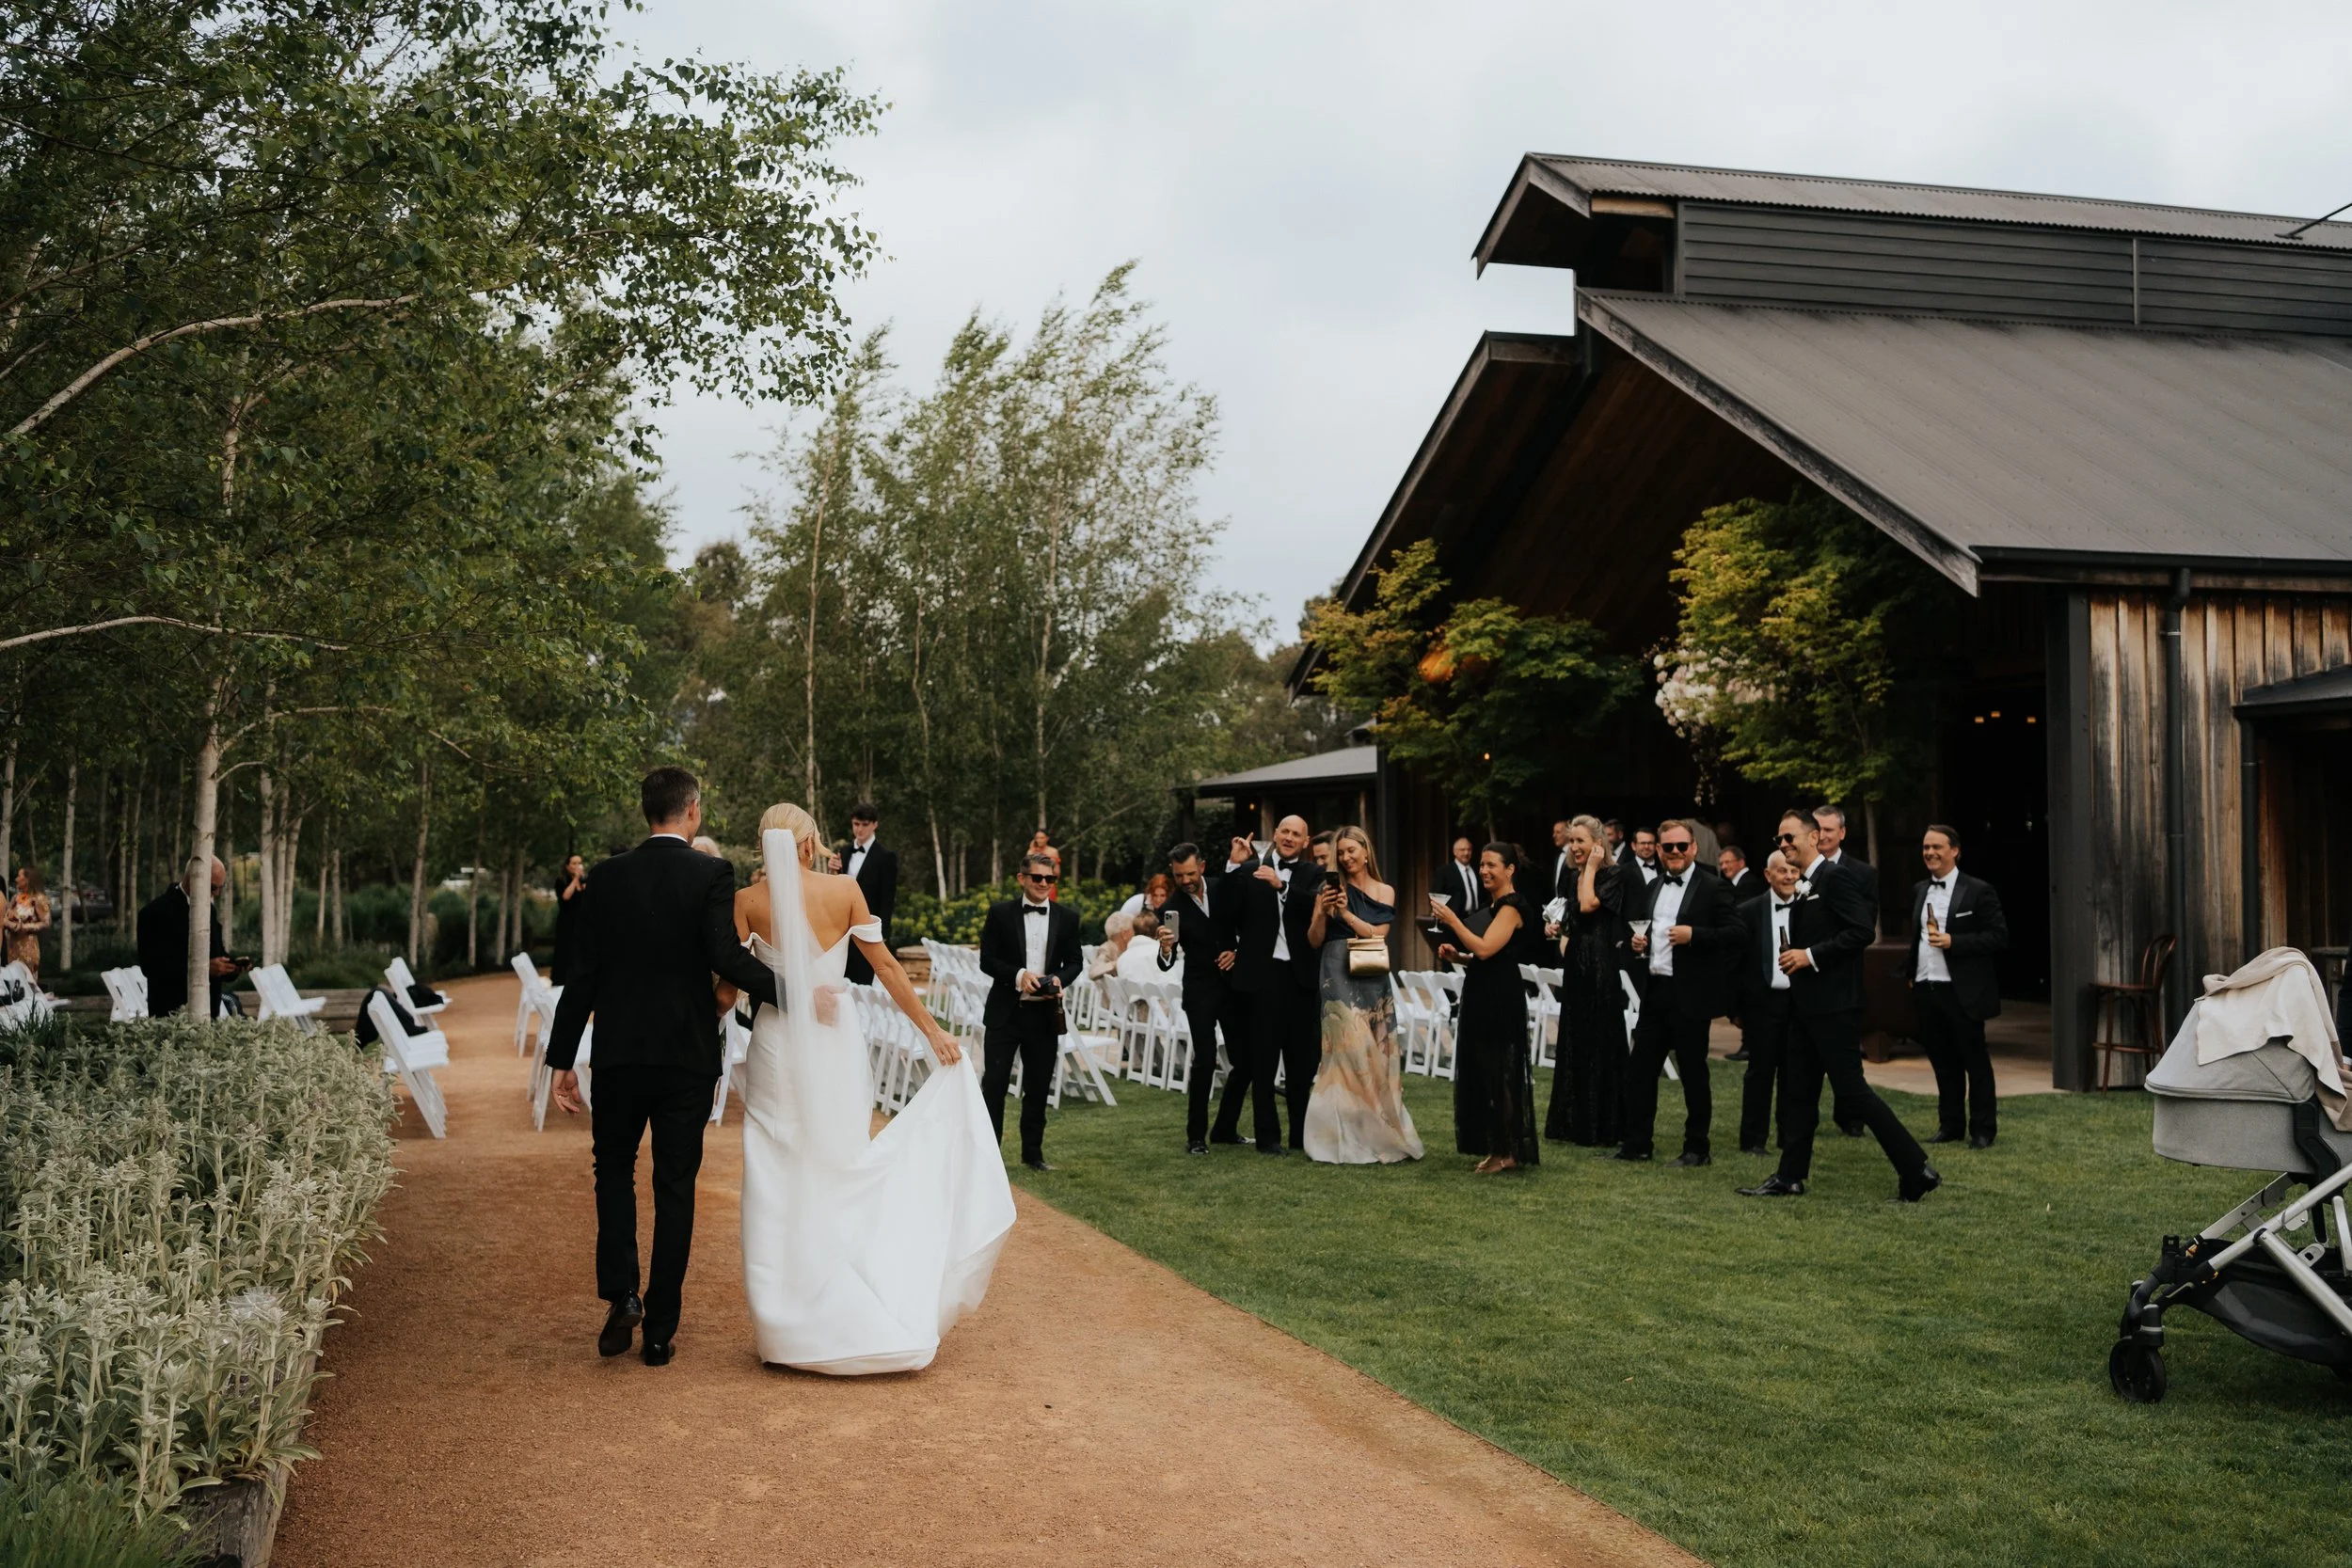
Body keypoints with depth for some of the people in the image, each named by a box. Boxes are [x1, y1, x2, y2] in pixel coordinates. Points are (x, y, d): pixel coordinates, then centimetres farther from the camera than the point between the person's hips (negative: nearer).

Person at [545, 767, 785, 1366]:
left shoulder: (608, 876, 1)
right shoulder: (712, 875, -8)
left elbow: (584, 972, 0)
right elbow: (728, 956, -22)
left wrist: (562, 1059, 4)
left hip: (619, 1052, 2)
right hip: (688, 1054, -2)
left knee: (614, 1169, 20)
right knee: (675, 1187, 8)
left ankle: (620, 1296, 3)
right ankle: (660, 1329, 12)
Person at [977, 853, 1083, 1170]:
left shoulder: (1066, 918, 5)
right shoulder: (1000, 913, -2)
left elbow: (1075, 961, 9)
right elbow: (987, 959, -4)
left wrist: (1060, 979, -13)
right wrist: (1018, 975, -20)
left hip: (1044, 1013, 2)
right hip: (1005, 1012, -2)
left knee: (1038, 1087, 10)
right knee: (995, 1082, -2)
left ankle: (1033, 1152, 21)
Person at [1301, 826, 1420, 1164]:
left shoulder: (1385, 892, 9)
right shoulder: (1329, 889, 4)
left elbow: (1378, 934, -3)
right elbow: (1314, 941, 3)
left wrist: (1346, 913, -11)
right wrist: (1322, 912, -13)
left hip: (1373, 981, 3)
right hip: (1339, 978, -3)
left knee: (1376, 1052, 3)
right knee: (1349, 1049, -10)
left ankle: (1378, 1132, 12)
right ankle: (1348, 1138, -6)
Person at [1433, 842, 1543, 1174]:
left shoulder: (1513, 906, -13)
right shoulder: (1492, 905, 16)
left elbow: (1485, 949, -22)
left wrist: (1452, 921, -18)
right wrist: (1456, 956, 5)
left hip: (1500, 1000, -10)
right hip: (1480, 997, 10)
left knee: (1499, 1073, -4)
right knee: (1481, 1072, 11)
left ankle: (1508, 1153, 4)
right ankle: (1493, 1149, 18)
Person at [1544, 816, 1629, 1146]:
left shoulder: (1614, 875, -9)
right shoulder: (1577, 878, 14)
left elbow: (1588, 905, -23)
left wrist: (1591, 868, -14)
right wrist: (1558, 929, 8)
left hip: (1601, 968, -8)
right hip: (1576, 967, 8)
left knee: (1600, 1043, -3)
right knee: (1574, 1044, 10)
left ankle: (1603, 1128, 4)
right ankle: (1574, 1123, 17)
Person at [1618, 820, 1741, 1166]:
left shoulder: (1712, 887, -7)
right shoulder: (1654, 888, 14)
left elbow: (1736, 932, -15)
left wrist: (1693, 935, -23)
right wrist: (1638, 943, 5)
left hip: (1690, 995, -7)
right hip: (1655, 992, 7)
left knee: (1694, 1073, 3)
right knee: (1639, 1069, 7)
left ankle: (1698, 1148, 14)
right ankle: (1636, 1143, 16)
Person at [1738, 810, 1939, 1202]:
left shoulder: (1836, 877, -11)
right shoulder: (1803, 887, 16)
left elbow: (1861, 932, -20)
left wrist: (1810, 955, -20)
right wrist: (1795, 958, 8)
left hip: (1834, 1004, -10)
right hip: (1806, 1004, 10)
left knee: (1851, 1086, -9)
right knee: (1798, 1090, 11)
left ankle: (1915, 1168, -3)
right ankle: (1790, 1176, 17)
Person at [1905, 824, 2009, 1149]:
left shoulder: (1978, 890, -5)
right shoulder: (1919, 891, 14)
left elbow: (1999, 938, -10)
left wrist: (1954, 942, -18)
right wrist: (1911, 975, 15)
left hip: (1962, 992, -6)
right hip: (1926, 990, 6)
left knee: (1976, 1062, 2)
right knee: (1943, 1062, 11)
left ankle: (1983, 1130, 9)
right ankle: (1950, 1125, 19)